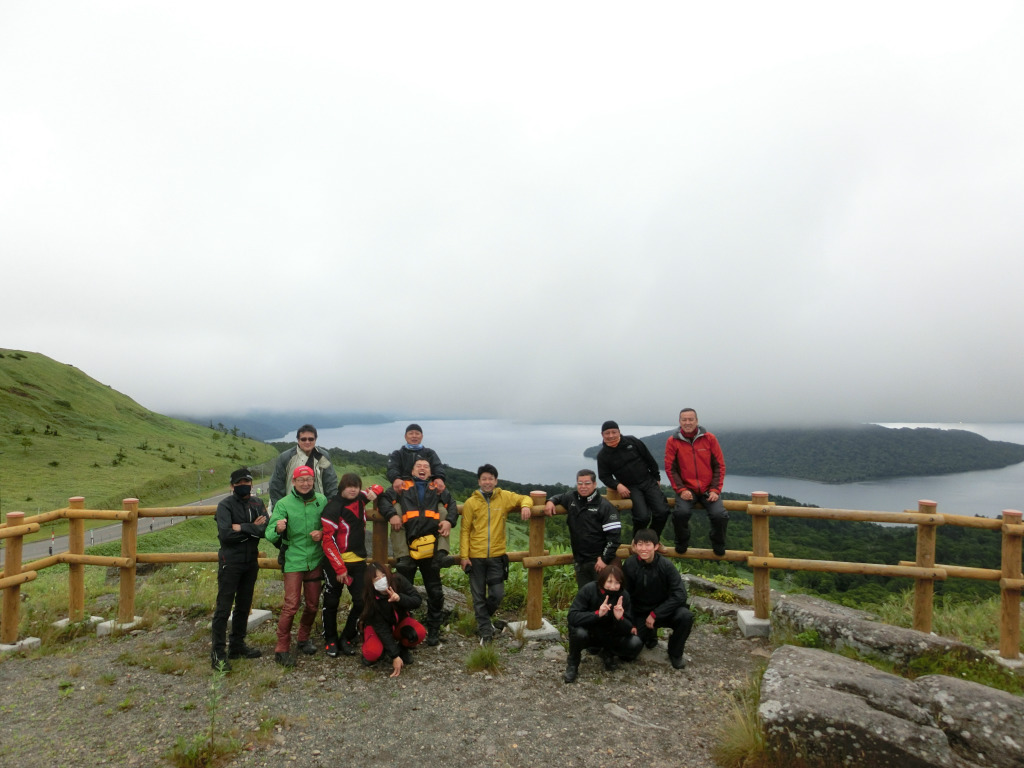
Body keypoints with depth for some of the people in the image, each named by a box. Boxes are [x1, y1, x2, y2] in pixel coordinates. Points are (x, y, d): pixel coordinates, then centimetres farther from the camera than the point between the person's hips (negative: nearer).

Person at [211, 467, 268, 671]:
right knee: (223, 608, -2)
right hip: (230, 563, -5)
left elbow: (265, 528, -9)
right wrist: (252, 528, -15)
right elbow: (225, 534, -22)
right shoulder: (225, 505, -9)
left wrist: (242, 528, -19)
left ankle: (237, 645, 27)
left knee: (244, 606, 14)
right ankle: (218, 653, 5)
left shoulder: (257, 503, 5)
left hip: (251, 562, 5)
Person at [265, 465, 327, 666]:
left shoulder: (322, 501, -1)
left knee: (312, 604, 13)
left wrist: (322, 533, -12)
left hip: (315, 560, 3)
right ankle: (282, 648, 8)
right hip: (293, 561, -3)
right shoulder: (283, 504, -9)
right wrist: (278, 529, -36)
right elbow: (270, 535, -14)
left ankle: (304, 638, 35)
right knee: (291, 605, -6)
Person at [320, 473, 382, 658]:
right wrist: (339, 568, -17)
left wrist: (374, 492, -3)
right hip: (336, 563, -5)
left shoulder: (360, 499, 2)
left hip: (358, 561, 5)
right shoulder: (333, 508, -17)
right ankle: (331, 640, 27)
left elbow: (377, 489, 23)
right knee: (331, 603, 9)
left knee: (361, 601, 0)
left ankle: (347, 639, 17)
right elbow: (327, 540, -17)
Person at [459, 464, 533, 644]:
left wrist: (525, 506, -11)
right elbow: (465, 531, -2)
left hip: (497, 556, 1)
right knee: (479, 596, 7)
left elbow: (524, 499, 13)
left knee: (497, 594, 5)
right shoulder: (471, 503, -3)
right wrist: (464, 555, -7)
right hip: (476, 557, -1)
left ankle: (483, 619, 32)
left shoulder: (504, 497, 0)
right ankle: (485, 630, 21)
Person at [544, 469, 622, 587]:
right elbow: (559, 497, 29)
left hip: (599, 560, -5)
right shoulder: (571, 498, 6)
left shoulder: (605, 506, -9)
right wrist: (551, 501, 6)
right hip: (579, 561, 5)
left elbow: (614, 534, -13)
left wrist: (605, 559, -15)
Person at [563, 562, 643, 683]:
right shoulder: (589, 590, -23)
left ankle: (608, 654, 10)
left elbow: (628, 630, -12)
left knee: (636, 644, -21)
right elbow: (572, 617, -30)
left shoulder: (623, 596, -14)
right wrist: (597, 614, -42)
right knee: (579, 633, -37)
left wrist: (620, 619, -34)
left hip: (609, 636, 3)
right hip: (589, 633, -3)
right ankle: (572, 664, -5)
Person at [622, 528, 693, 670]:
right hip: (639, 614, 1)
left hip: (663, 611, -1)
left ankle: (675, 653, -2)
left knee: (686, 616, -29)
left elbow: (680, 595, -20)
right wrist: (630, 624, -8)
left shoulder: (665, 565, -18)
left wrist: (655, 614, -22)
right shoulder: (629, 565, -15)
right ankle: (650, 634, 19)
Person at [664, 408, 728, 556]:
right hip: (687, 490, -1)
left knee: (720, 515, -23)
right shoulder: (673, 441, 0)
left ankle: (719, 547, 10)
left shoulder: (709, 438, 2)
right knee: (681, 513, -29)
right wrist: (681, 490, -11)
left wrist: (715, 490, -5)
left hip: (708, 490, 1)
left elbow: (719, 465, 4)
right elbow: (670, 468, 0)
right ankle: (681, 545, 2)